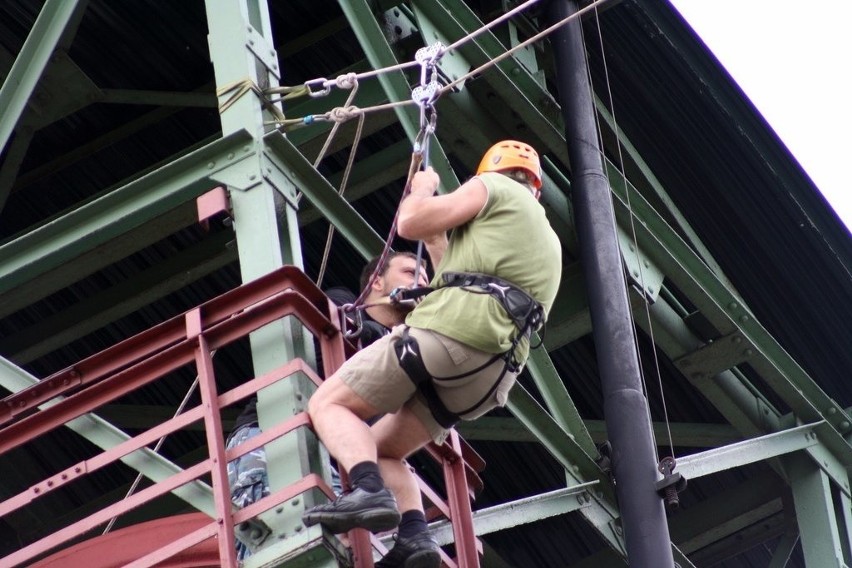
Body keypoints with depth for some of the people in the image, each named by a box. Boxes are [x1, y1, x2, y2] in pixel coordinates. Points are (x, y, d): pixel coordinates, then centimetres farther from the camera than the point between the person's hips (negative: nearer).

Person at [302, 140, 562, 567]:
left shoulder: (493, 185, 12)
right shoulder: (548, 239, 35)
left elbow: (409, 223, 4)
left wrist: (422, 188, 24)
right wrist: (437, 242, 47)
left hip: (450, 328, -8)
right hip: (492, 374, 8)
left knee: (329, 403, -1)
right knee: (382, 448, 16)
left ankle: (370, 493, -28)